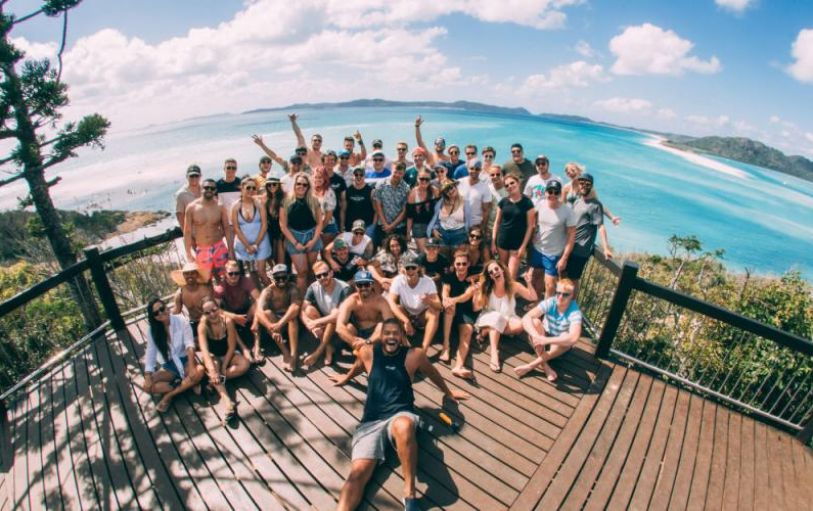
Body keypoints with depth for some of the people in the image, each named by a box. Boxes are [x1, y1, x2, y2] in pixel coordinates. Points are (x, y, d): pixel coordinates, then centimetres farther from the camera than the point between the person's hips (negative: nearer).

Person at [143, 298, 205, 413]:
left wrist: (191, 367, -31)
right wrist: (147, 377, -18)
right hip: (168, 366, 2)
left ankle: (168, 396, -16)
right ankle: (188, 385, -14)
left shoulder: (181, 321, -13)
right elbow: (150, 354, -5)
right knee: (147, 386, -21)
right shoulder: (152, 331, -2)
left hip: (185, 361, -2)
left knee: (199, 371, -33)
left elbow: (189, 344, -19)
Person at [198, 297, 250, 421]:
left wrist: (224, 367, -23)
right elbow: (204, 350, -33)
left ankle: (212, 382, -24)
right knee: (212, 366, -35)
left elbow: (231, 347, -16)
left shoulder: (227, 321, -21)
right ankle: (226, 401, -47)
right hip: (213, 356, -1)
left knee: (244, 364, -27)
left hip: (228, 355, 1)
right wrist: (212, 370, -46)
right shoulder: (202, 326, -21)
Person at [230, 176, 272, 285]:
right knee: (251, 273, 9)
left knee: (261, 272, -2)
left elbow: (264, 225, -6)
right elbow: (236, 228, -4)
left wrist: (256, 244, -11)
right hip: (243, 244, 1)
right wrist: (248, 246, -9)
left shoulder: (259, 204, -5)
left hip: (260, 242, -1)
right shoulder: (236, 206, -4)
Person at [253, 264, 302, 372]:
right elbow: (259, 311, -26)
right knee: (266, 313, -28)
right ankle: (285, 352, -35)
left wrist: (280, 324, -42)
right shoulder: (267, 291, -9)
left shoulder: (292, 288, -10)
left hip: (290, 324, -1)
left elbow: (295, 307, -29)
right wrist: (272, 327, -42)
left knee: (292, 314, -32)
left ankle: (294, 354, -40)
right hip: (273, 322, 1)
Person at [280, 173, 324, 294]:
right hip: (294, 238, -2)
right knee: (302, 272, -3)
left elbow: (319, 222, 4)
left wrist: (314, 240, -6)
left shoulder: (314, 201, 2)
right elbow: (283, 225, -4)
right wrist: (295, 243, -9)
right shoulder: (287, 202, -3)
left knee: (312, 271, 7)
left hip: (312, 236, 2)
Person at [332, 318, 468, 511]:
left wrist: (448, 392, 36)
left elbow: (432, 372, 20)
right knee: (358, 473, -21)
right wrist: (346, 378, 48)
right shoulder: (367, 352, 4)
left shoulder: (414, 355, 1)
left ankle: (409, 494, -23)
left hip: (401, 415, -2)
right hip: (371, 422, 2)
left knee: (403, 427, -39)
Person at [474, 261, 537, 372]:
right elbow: (476, 308, -12)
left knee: (520, 325, -31)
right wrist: (476, 293, -28)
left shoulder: (514, 286, -7)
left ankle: (487, 332, -20)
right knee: (496, 317, -37)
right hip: (489, 320, -1)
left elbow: (533, 298, -6)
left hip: (507, 320, 2)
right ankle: (494, 353, -45)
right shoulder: (486, 288, -11)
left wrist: (529, 283, -23)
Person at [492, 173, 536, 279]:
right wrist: (493, 242, 3)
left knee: (511, 276, -3)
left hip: (517, 243, -3)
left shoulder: (527, 203, -7)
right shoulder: (503, 202, 2)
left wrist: (524, 246, -9)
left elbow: (530, 226, -6)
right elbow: (497, 222, 7)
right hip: (502, 241, 3)